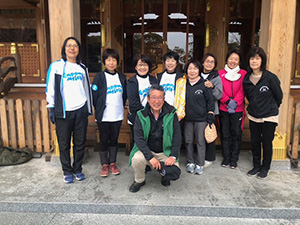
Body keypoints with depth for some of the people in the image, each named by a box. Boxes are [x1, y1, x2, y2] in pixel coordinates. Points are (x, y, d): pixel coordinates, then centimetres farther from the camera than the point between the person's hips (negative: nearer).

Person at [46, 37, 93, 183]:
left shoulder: (82, 68, 12)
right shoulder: (56, 66, 0)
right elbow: (50, 89, 0)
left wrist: (89, 108, 17)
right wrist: (52, 108, -3)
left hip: (80, 110, 3)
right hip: (63, 111, -3)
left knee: (80, 142, 9)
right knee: (64, 143, 6)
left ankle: (78, 169, 25)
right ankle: (67, 171, 22)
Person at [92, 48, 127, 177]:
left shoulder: (122, 77, 7)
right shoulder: (99, 77, -5)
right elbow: (94, 95, -5)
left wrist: (120, 107, 8)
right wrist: (99, 109, -2)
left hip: (117, 115, 3)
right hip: (103, 116, -3)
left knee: (114, 140, 13)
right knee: (104, 140, 6)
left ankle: (112, 163, 26)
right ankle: (104, 164, 20)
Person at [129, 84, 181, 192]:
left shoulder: (171, 113, -5)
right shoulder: (141, 115, -7)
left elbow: (177, 136, -4)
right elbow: (138, 138, -13)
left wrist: (173, 156, -15)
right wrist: (150, 157, -24)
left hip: (166, 152, 0)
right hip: (147, 150, 0)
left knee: (174, 173, -21)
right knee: (136, 159, -30)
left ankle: (163, 172, 18)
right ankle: (139, 180, 4)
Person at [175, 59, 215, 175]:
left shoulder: (204, 84, -4)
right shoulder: (183, 84, 5)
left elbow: (210, 101, -1)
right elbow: (179, 100, 13)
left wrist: (210, 118, -4)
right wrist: (179, 114, 8)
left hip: (201, 119, -3)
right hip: (187, 118, 3)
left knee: (200, 141, 4)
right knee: (188, 141, 9)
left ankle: (199, 164, 18)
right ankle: (190, 162, 25)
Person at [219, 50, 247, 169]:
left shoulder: (243, 74, 4)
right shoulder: (220, 73, 6)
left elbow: (242, 91, -2)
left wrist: (235, 102, -15)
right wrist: (227, 101, -14)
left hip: (238, 109, 0)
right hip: (223, 109, 1)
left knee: (236, 134, 4)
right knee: (225, 134, 7)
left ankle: (234, 160, 17)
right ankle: (226, 158, 21)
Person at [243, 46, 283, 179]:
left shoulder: (270, 78, -15)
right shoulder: (246, 79, -1)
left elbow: (279, 96, -2)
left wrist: (271, 109, 9)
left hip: (269, 118, -4)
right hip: (253, 117, 4)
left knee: (267, 143, 8)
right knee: (255, 143, 14)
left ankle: (265, 168, 27)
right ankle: (256, 166, 31)